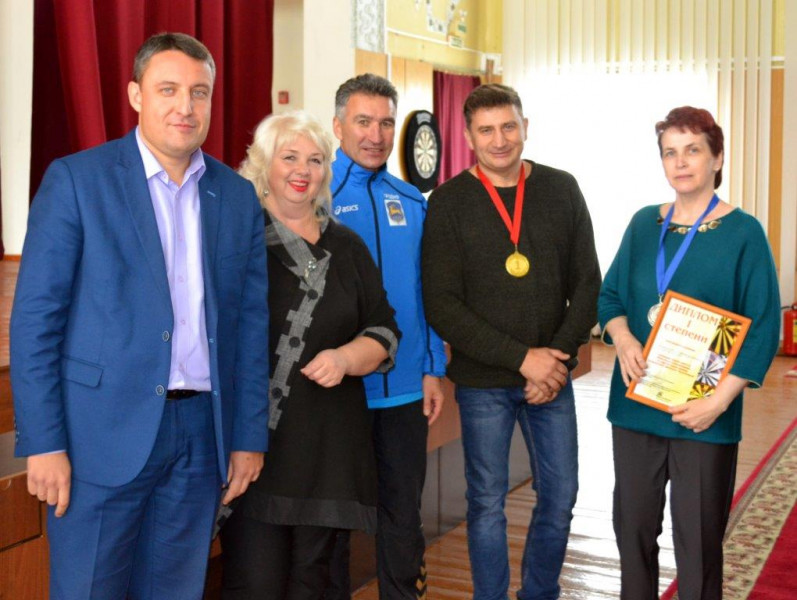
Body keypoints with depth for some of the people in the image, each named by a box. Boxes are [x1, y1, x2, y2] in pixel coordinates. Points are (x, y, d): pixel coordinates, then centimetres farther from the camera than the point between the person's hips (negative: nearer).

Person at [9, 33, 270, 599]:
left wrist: (250, 436, 6)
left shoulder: (238, 196, 8)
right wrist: (43, 442, -10)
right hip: (104, 430, -3)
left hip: (202, 430, 4)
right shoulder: (75, 179, -3)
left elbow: (251, 322, 9)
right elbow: (35, 318, -6)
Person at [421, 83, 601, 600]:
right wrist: (522, 358, -15)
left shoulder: (562, 190, 3)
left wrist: (559, 361, -8)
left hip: (552, 377, 3)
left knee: (560, 496, 10)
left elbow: (587, 282, 4)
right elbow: (442, 306, -10)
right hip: (483, 382, -2)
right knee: (488, 504, 6)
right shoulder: (449, 202, -5)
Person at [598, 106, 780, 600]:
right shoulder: (644, 223, 8)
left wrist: (718, 401, -16)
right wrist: (623, 337, -8)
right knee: (633, 527, 12)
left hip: (704, 416, -4)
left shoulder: (743, 232, -5)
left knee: (699, 539, 5)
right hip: (636, 405, 4)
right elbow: (610, 294, 13)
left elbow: (763, 329, -8)